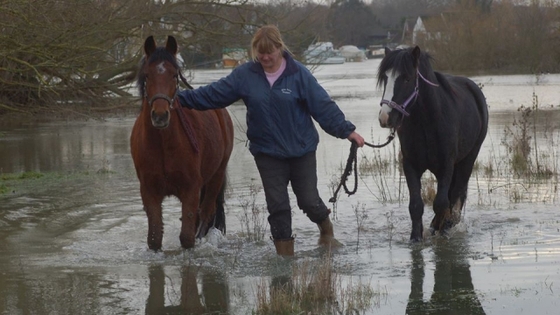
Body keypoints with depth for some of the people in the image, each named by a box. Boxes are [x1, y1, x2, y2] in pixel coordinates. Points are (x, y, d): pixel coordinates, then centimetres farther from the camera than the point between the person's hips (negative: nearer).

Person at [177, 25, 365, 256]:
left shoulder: (298, 74, -11)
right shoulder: (245, 75, -5)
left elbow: (323, 105, -11)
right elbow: (212, 94, -2)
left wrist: (346, 130, -16)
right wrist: (179, 99, -9)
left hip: (302, 149, -2)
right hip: (267, 152, 2)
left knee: (309, 201, 3)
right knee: (277, 205, 2)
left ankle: (326, 230, 36)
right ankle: (285, 255, 14)